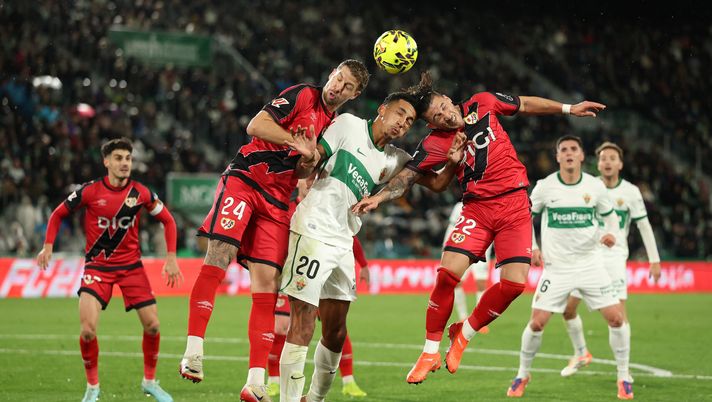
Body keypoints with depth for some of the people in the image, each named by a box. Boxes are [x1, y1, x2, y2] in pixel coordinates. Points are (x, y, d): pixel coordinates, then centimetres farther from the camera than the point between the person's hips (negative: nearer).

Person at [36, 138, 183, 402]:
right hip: (97, 265, -2)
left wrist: (171, 258, -1)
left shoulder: (140, 193, -6)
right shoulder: (90, 191, -10)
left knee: (152, 325, -3)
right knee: (88, 329, -17)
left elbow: (168, 220, 7)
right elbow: (59, 214, 4)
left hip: (131, 265, 2)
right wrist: (48, 246, -6)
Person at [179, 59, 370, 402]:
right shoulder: (302, 95, -2)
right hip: (244, 180, -6)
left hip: (276, 203, 6)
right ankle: (193, 351, -21)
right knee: (219, 255, -22)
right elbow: (256, 126, -13)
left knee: (267, 282, -2)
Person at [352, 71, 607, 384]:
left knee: (514, 282, -13)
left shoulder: (482, 103, 2)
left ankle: (464, 334, 11)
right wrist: (379, 197, -26)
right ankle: (430, 352, 1)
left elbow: (525, 105, 17)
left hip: (515, 205, 1)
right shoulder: (435, 143, -4)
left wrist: (568, 109, 22)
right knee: (447, 273, -18)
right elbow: (407, 176, -8)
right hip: (477, 208, -1)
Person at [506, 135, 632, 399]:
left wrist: (611, 233, -9)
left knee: (616, 318, -8)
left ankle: (623, 378, 9)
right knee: (537, 322, -8)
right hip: (556, 267, -1)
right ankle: (523, 375, 15)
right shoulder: (545, 186, -5)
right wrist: (531, 248, -5)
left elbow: (610, 216, 13)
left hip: (590, 265, 1)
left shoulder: (595, 186, -1)